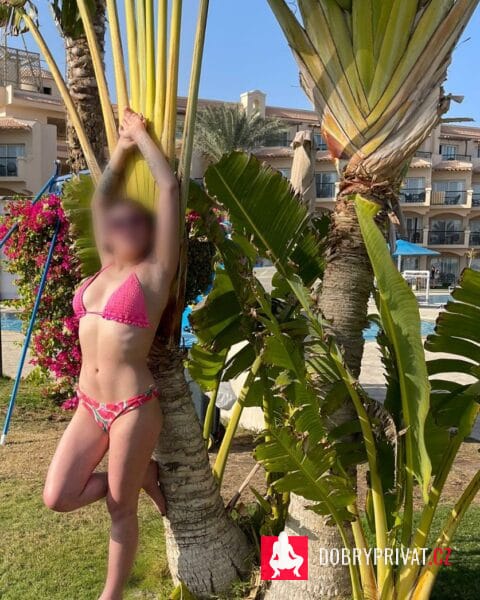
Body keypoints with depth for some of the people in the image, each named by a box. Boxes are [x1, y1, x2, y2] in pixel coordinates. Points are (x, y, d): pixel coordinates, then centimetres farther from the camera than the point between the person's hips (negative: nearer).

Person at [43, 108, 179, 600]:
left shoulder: (153, 272, -6)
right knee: (57, 498, 5)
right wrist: (122, 146, 19)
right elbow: (101, 196, 17)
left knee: (121, 508, 9)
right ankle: (141, 476, 26)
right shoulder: (105, 268, 9)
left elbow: (169, 188, -9)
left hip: (133, 408, -6)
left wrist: (142, 135, 2)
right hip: (89, 406, 6)